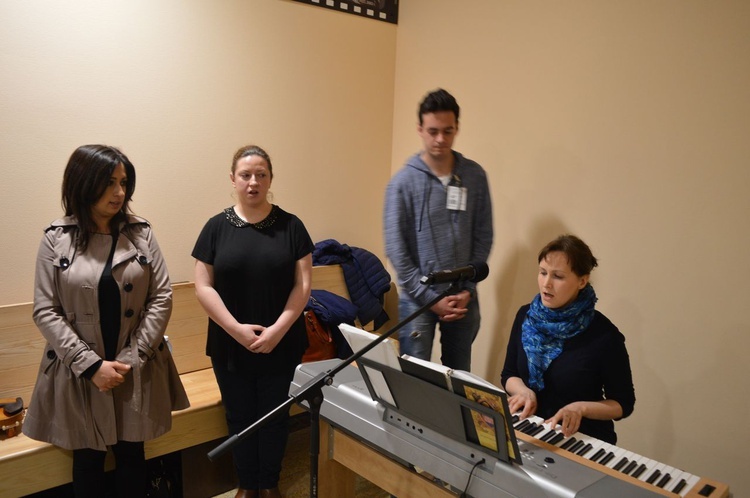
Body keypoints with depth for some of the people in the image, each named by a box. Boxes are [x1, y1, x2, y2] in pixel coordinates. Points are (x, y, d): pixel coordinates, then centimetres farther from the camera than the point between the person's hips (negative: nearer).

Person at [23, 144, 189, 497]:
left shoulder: (141, 234, -2)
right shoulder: (56, 240, -5)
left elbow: (162, 297, -5)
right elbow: (45, 311, -7)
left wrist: (130, 359, -11)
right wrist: (91, 365, -14)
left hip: (136, 370, 1)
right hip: (79, 372, 0)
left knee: (131, 455, 16)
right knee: (88, 460, 17)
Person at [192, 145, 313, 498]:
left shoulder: (290, 225, -2)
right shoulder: (217, 227, -1)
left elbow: (303, 284, -5)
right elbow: (204, 287, -4)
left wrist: (278, 329, -14)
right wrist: (236, 329, -14)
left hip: (281, 345, 0)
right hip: (230, 346, 1)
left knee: (274, 417, 12)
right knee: (240, 418, 14)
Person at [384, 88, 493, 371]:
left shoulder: (475, 176, 1)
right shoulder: (403, 182, -8)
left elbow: (483, 237, 3)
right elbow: (396, 249, -9)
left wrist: (468, 289, -5)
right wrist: (430, 298, -11)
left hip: (463, 297, 3)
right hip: (418, 298, -3)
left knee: (460, 376, 16)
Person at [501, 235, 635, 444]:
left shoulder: (604, 335, -14)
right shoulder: (526, 316, -1)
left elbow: (623, 403, -4)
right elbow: (509, 374, 8)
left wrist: (581, 407, -21)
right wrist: (523, 391, -13)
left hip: (583, 440, -2)